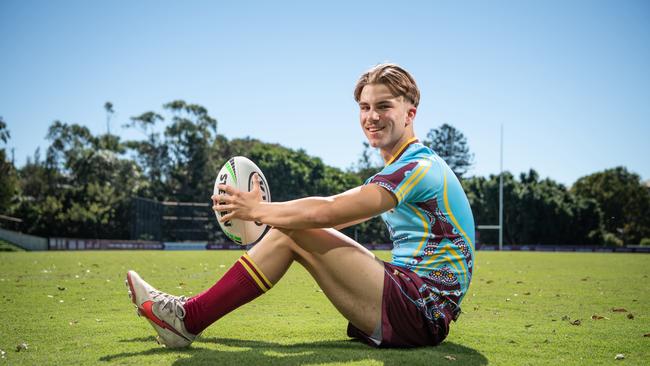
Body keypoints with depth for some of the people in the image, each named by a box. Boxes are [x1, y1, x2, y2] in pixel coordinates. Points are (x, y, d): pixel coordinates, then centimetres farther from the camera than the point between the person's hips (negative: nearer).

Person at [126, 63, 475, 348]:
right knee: (287, 230, 4)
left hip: (420, 314, -9)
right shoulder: (405, 169, 18)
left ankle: (188, 318, -7)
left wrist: (257, 210, -8)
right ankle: (190, 310, 4)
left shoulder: (417, 167, -14)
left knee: (292, 232, -14)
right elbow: (336, 214, 19)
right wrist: (261, 210, 11)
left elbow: (324, 212, -21)